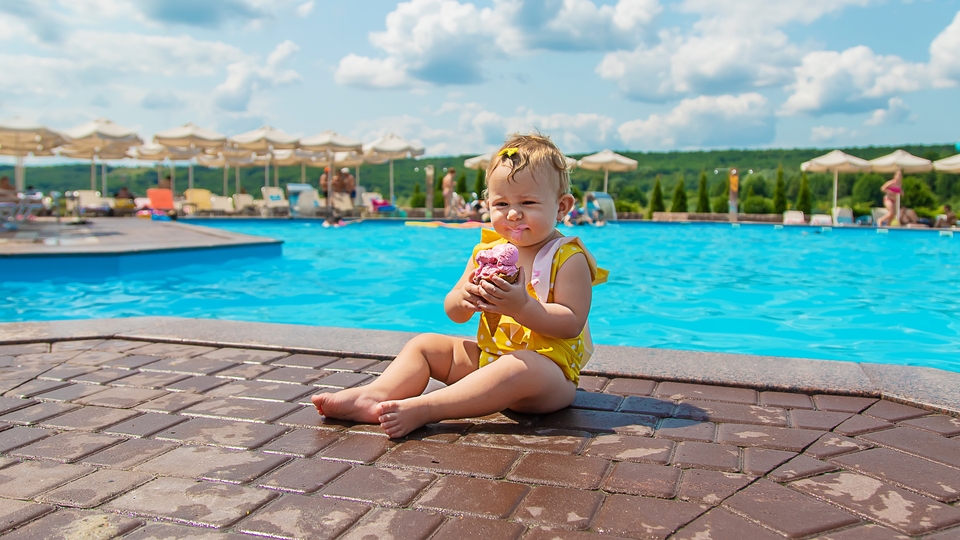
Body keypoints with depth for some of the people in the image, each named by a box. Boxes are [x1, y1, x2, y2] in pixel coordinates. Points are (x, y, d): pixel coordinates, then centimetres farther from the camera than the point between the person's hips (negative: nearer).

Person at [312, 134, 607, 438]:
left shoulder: (568, 258, -9)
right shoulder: (487, 250, 8)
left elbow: (572, 323, -19)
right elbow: (453, 313, 9)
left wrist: (522, 306, -32)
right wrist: (463, 298, -16)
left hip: (548, 367, -7)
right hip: (486, 356, 7)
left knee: (520, 368, -39)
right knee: (424, 345, 4)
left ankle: (422, 408, -40)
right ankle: (377, 394, -20)